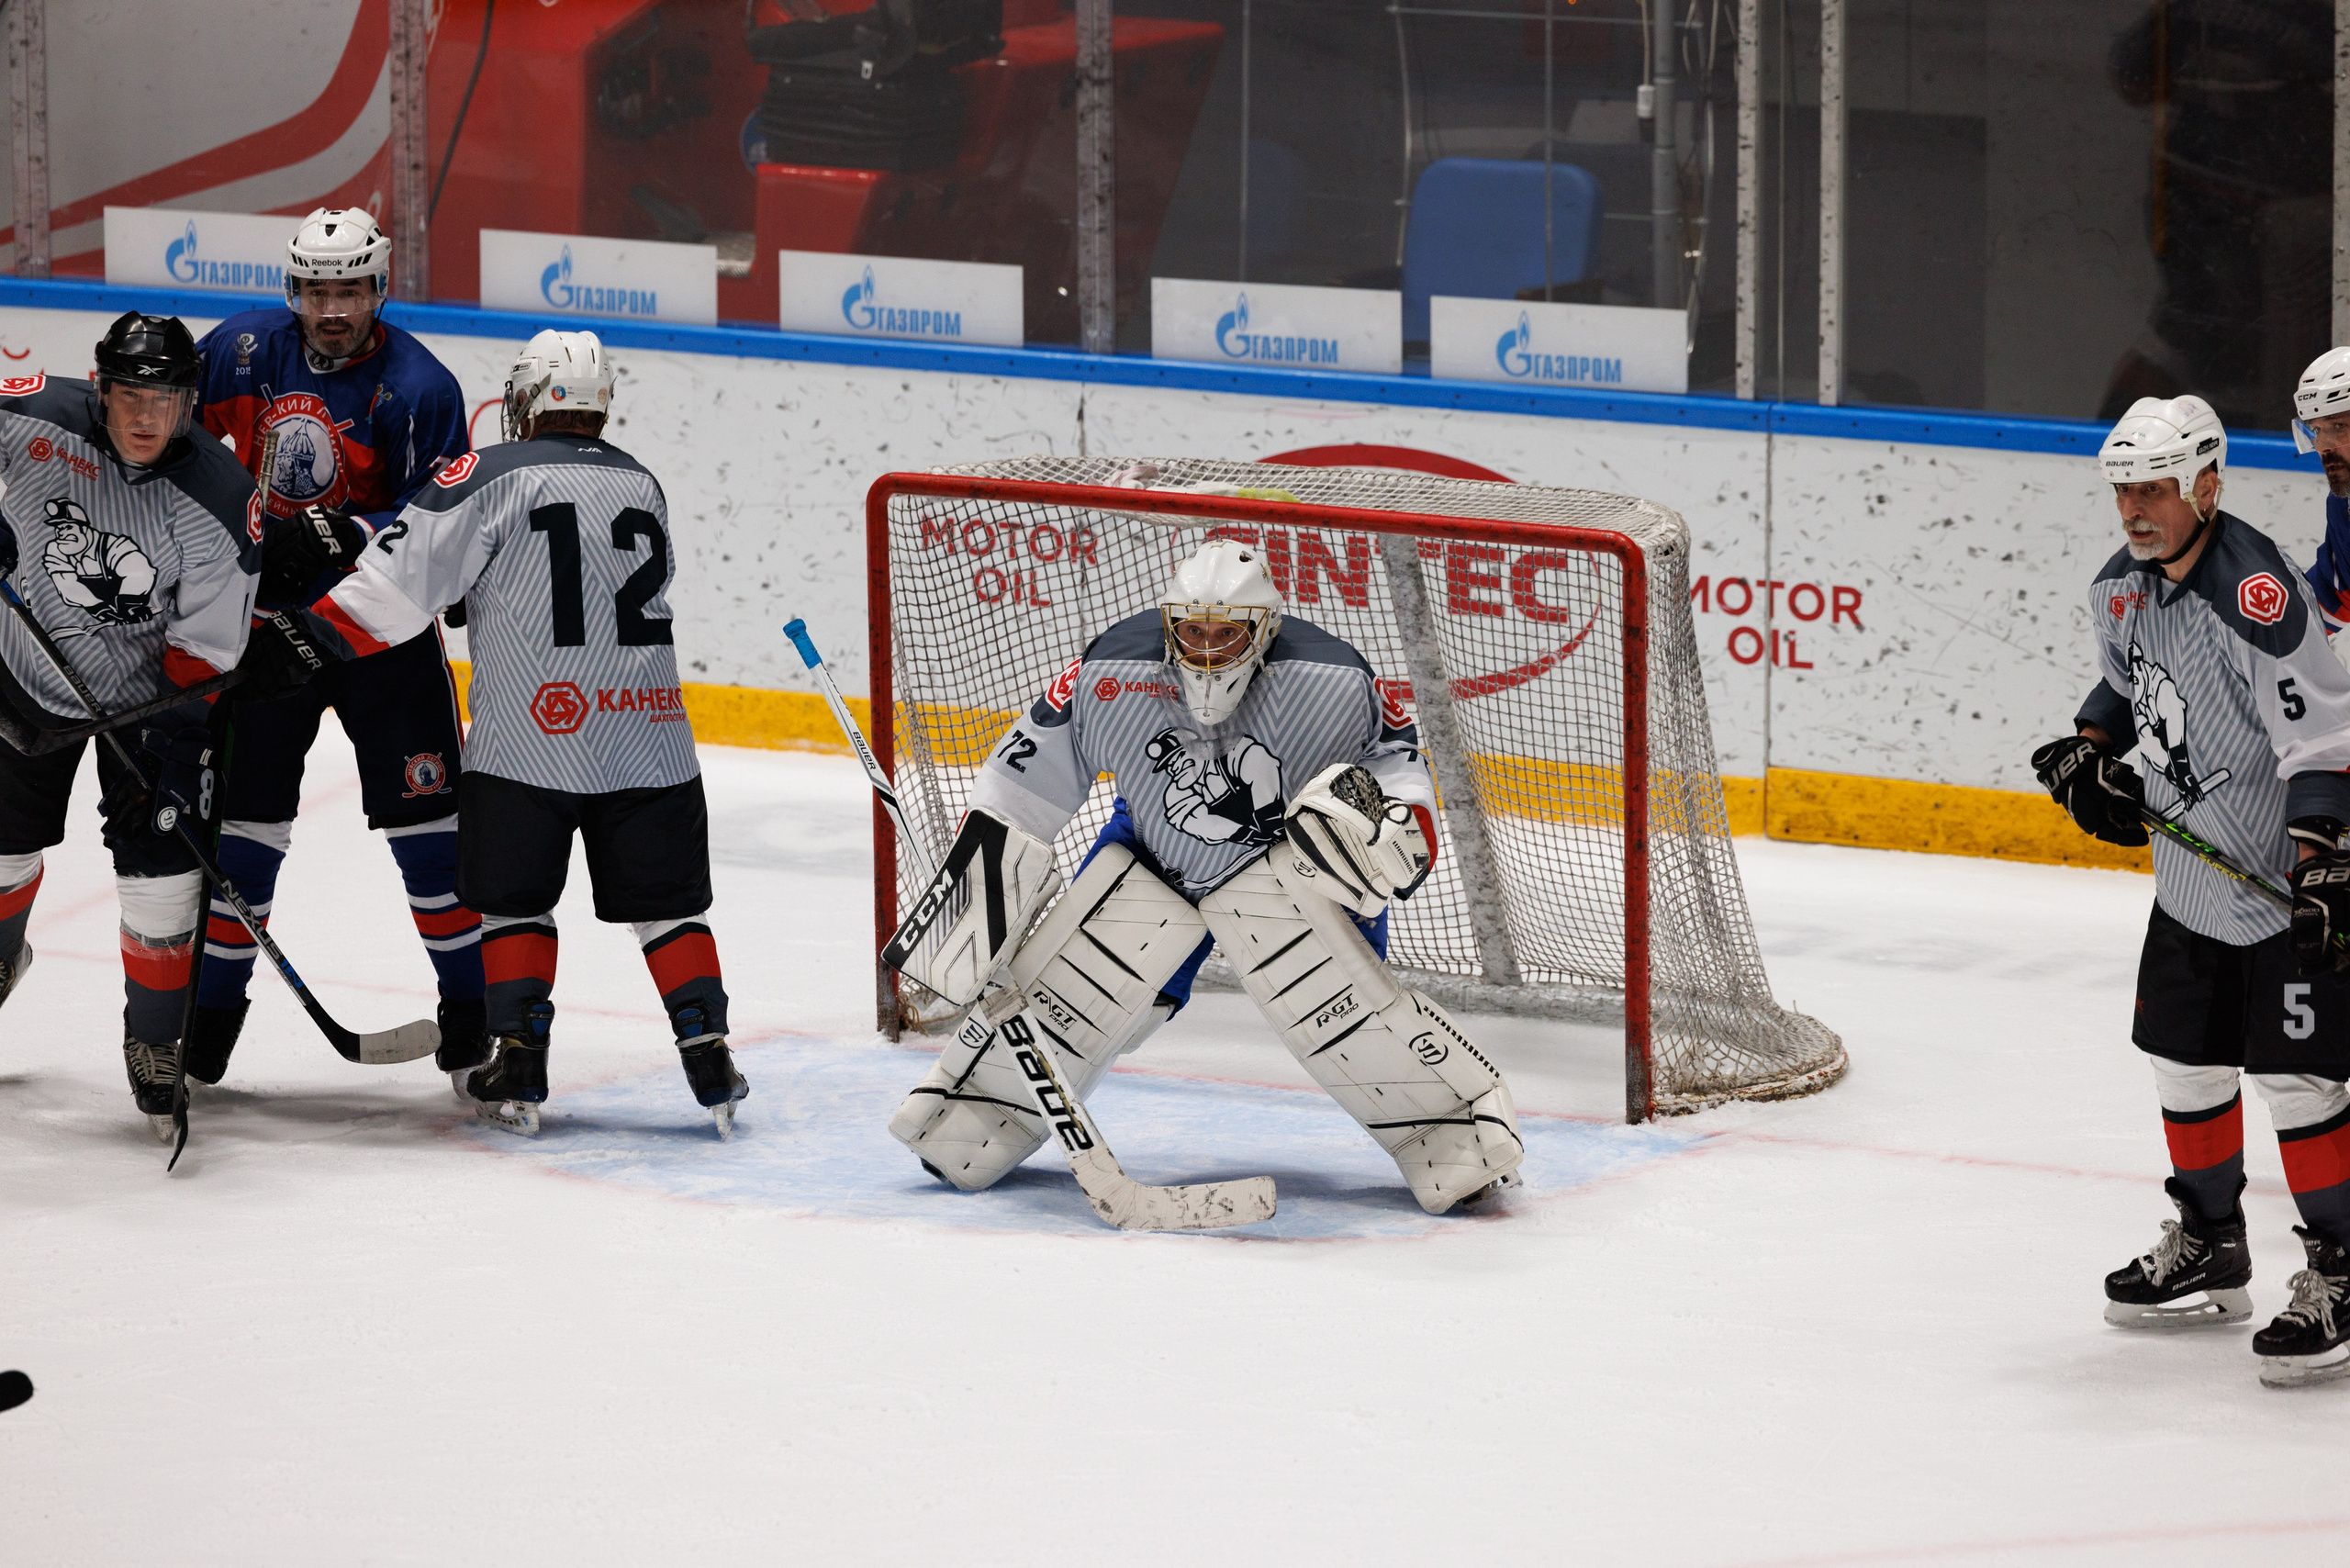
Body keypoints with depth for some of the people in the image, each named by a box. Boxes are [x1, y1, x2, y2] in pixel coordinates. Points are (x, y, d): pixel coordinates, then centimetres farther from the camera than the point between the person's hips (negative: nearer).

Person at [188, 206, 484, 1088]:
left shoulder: (420, 387, -14)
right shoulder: (247, 351, -3)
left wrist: (342, 537, -30)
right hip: (267, 612, 3)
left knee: (422, 816, -4)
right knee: (245, 815, 4)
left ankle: (471, 999, 7)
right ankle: (213, 1006, 15)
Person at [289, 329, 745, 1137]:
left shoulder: (492, 477, -5)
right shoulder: (643, 486, 13)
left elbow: (401, 582, -10)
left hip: (528, 741, -4)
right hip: (649, 737, 4)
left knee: (515, 901, 10)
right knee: (667, 902, 11)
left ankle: (520, 1069, 6)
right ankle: (709, 1058, 4)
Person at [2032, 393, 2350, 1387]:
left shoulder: (2257, 592, -25)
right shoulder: (2123, 586, 4)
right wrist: (2091, 751, 7)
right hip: (2191, 883, 9)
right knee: (2184, 1062, 16)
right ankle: (2208, 1253, 32)